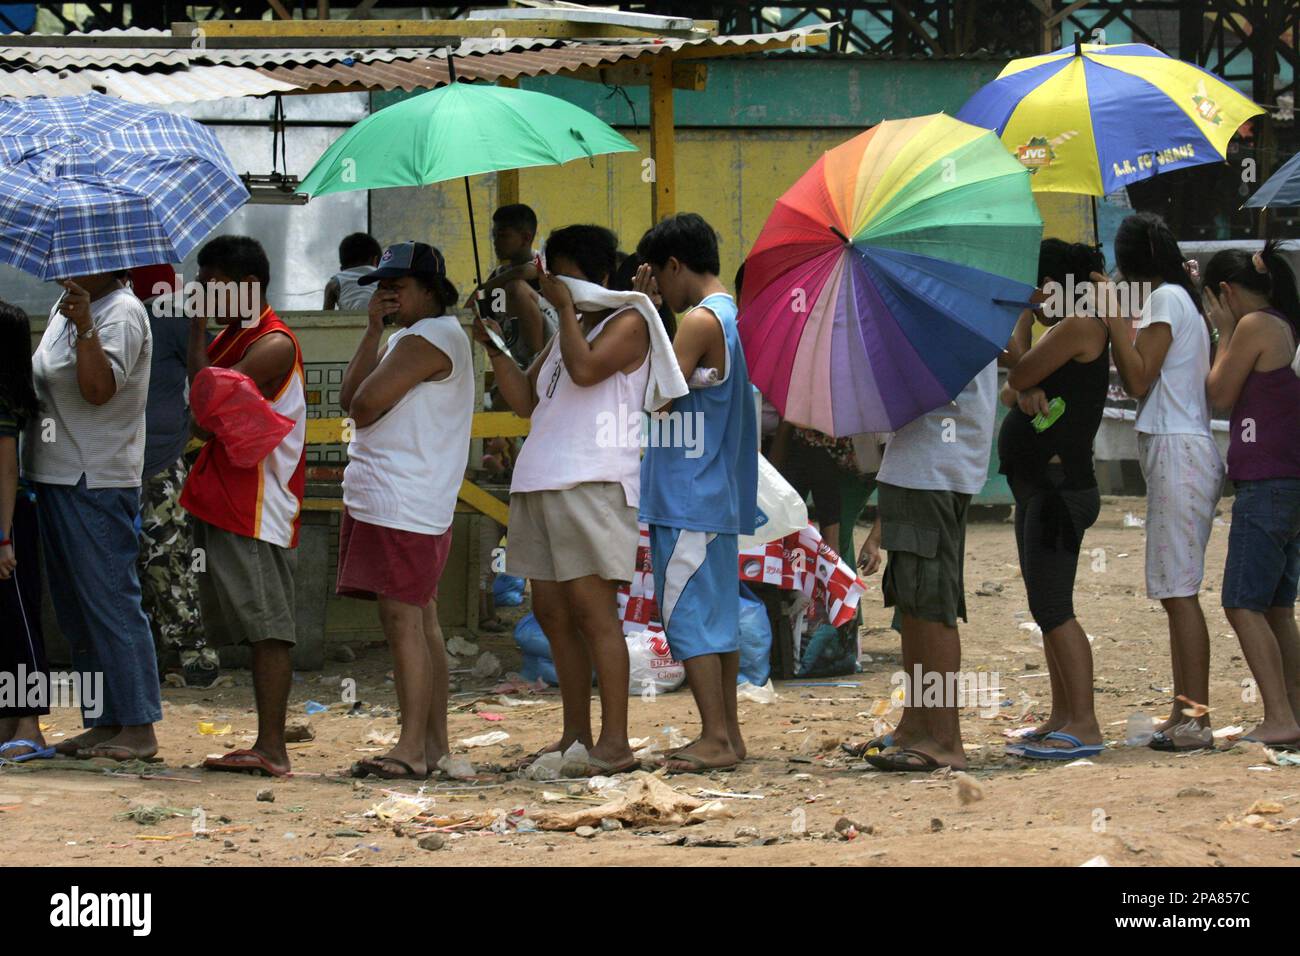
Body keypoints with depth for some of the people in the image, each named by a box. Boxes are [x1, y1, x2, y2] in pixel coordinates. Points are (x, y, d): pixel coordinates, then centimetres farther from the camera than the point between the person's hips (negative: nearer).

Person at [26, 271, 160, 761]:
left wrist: (85, 328, -32)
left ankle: (138, 728, -8)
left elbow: (99, 389, -25)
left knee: (110, 605, -9)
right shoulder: (63, 310, 15)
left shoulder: (122, 313, -12)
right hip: (54, 478, 10)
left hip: (96, 483, -10)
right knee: (76, 610, 12)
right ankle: (104, 722, 17)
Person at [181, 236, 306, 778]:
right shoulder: (228, 338, 19)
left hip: (259, 506, -10)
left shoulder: (273, 345, -11)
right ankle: (268, 746, 9)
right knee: (255, 630, 8)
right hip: (224, 503, 10)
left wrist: (197, 331, -12)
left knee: (267, 626, -11)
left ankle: (272, 748, -14)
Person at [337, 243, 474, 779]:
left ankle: (412, 748, -19)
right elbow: (350, 401, 13)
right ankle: (435, 743, 15)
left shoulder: (427, 341, -11)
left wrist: (363, 406, 6)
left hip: (402, 506, -11)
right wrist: (374, 331, 7)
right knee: (421, 623, 11)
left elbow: (365, 405, -18)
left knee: (402, 619, -14)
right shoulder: (406, 339, 23)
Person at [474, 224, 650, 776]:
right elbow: (524, 401, 22)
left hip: (593, 483, -9)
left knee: (592, 609, -12)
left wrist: (566, 306, -8)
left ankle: (614, 743, -13)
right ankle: (575, 737, 14)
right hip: (539, 483, 9)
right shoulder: (563, 335, 24)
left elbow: (585, 368, -18)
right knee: (551, 613, 8)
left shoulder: (627, 325, 0)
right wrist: (494, 345, 11)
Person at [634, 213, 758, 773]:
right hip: (720, 495, 10)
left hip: (689, 495, -10)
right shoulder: (731, 316, 14)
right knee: (718, 614, 13)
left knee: (688, 613, -8)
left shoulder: (699, 321, -15)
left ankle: (716, 738, -11)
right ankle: (726, 733, 16)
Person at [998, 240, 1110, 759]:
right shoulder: (1059, 332, 20)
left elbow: (1016, 376, -13)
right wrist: (1024, 391, -10)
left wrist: (1023, 316, 0)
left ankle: (1084, 725, -18)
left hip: (1061, 489, -11)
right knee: (1047, 608, 13)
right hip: (1037, 490, 11)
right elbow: (1009, 390, 14)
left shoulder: (1080, 328, -11)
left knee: (1052, 608, -14)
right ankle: (1062, 717, 17)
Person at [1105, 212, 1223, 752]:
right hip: (1186, 450, 10)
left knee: (1179, 590, -11)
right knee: (1176, 590, 10)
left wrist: (1116, 320, -5)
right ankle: (1185, 713, 11)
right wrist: (1115, 322, 19)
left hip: (1177, 453, -10)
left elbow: (1140, 379, -12)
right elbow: (1133, 383, 19)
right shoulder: (1179, 300, 21)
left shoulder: (1164, 299, -7)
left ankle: (1196, 718, -14)